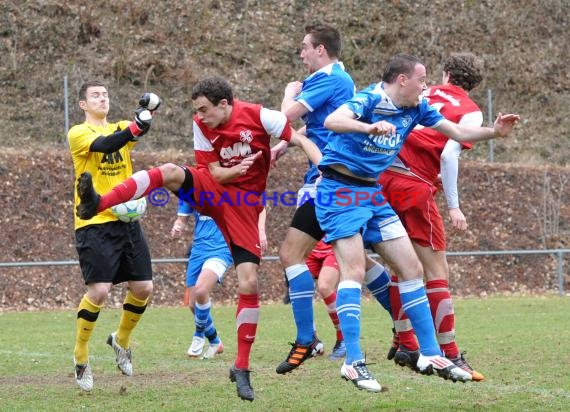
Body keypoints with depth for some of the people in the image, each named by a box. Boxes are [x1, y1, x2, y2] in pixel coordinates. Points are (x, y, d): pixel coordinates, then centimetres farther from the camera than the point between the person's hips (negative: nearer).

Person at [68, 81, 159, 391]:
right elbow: (105, 144, -23)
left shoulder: (120, 128, 13)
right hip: (94, 224, -5)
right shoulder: (78, 133, -3)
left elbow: (136, 132, -10)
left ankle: (121, 340, 29)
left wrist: (146, 113, -31)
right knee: (99, 290, -15)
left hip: (126, 220, 6)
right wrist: (135, 128, -39)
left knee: (143, 288, 3)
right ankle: (80, 357, 3)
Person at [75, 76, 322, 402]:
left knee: (249, 282, -10)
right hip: (209, 191, 2)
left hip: (243, 203, -2)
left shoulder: (258, 116, -15)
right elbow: (213, 171, -3)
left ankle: (242, 368, 2)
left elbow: (302, 141, -12)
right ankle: (97, 204, -39)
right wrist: (237, 170, -25)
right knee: (170, 172, -29)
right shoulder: (202, 126, -6)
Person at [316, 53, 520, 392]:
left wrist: (494, 132, -1)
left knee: (412, 269, 6)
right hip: (341, 190, -8)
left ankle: (430, 355, 14)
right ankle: (353, 363, -17)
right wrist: (369, 127, -54)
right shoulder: (370, 99, -19)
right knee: (355, 271, -18)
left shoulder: (417, 108, 5)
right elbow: (332, 121, -37)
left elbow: (458, 132, 15)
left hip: (372, 193, 8)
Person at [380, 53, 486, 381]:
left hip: (384, 178, 6)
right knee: (438, 273, -1)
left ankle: (406, 346, 22)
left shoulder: (426, 95, 16)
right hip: (416, 188, -6)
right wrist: (454, 207, -12)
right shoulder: (471, 112, 1)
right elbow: (449, 154, -12)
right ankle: (450, 356, -2)